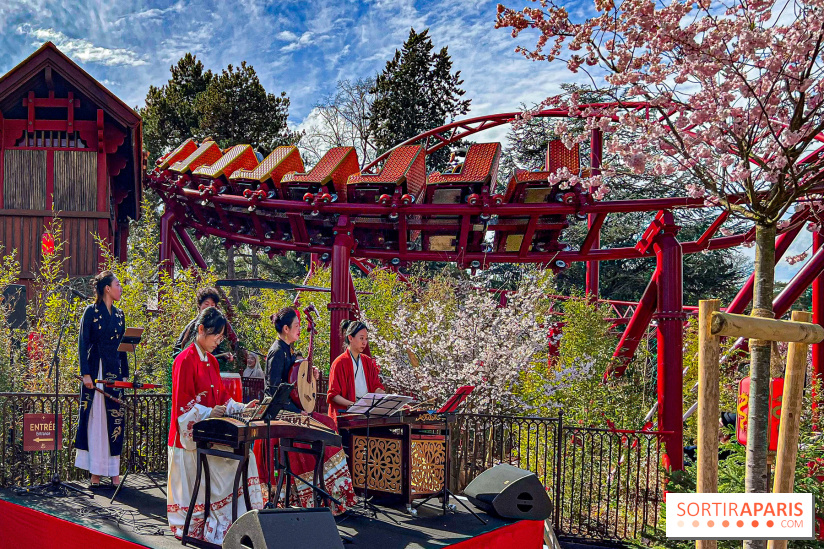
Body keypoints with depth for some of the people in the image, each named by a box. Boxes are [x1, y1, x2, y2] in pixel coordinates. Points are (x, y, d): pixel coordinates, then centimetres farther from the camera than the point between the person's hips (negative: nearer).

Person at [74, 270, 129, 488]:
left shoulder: (119, 314, 13)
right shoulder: (91, 311, -2)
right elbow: (83, 343, -6)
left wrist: (125, 374, 12)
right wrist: (86, 373, -13)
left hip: (114, 372, 4)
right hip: (95, 372, -4)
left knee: (115, 419, 1)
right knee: (94, 419, -1)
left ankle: (114, 472, 7)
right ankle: (95, 472, 5)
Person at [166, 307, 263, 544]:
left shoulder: (212, 361, 15)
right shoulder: (186, 360, -10)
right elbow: (182, 403, -15)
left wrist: (240, 408, 4)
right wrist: (207, 413, -26)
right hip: (192, 435, -8)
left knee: (244, 457, -5)